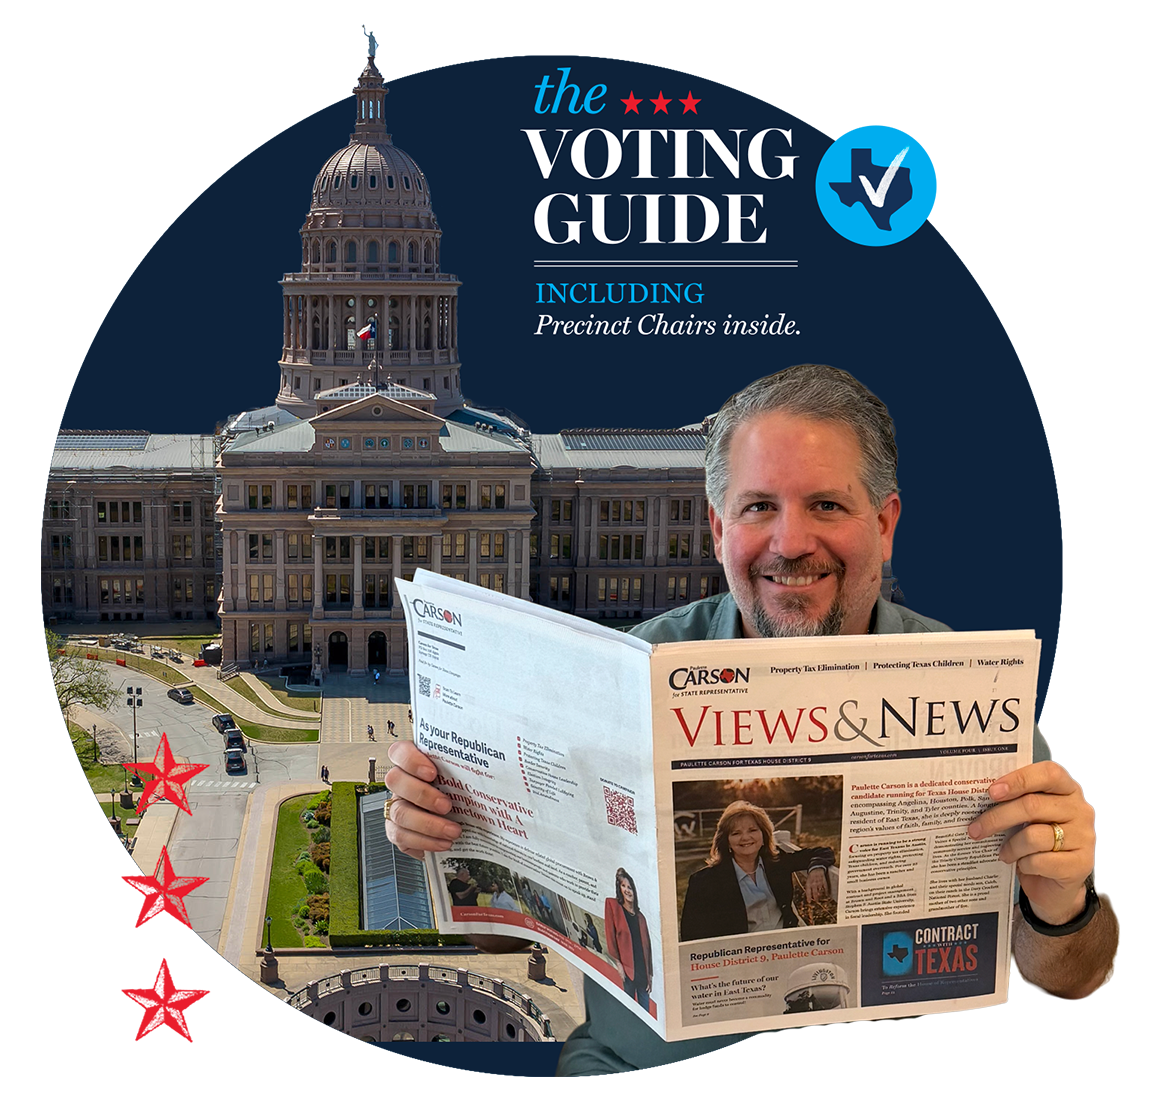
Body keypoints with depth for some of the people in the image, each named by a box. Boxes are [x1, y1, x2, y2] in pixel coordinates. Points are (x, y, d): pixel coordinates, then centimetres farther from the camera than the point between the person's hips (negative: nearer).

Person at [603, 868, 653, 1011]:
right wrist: (617, 962, -13)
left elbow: (647, 946, 17)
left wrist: (650, 975, 10)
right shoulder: (612, 905, 3)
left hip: (643, 972, 5)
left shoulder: (640, 917, 17)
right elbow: (609, 935, -5)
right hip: (626, 970, -5)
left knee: (645, 1013, 3)